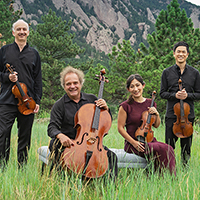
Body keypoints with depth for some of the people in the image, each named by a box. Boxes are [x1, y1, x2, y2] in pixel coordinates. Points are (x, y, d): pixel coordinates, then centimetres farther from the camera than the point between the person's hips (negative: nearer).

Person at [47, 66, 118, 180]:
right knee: (55, 144, -33)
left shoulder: (92, 99, 9)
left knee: (111, 156, -22)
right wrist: (60, 136, -31)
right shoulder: (60, 105, 3)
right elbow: (52, 128, -7)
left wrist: (105, 109, -7)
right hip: (68, 143, -1)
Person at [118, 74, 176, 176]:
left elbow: (156, 125, 19)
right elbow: (120, 128, -4)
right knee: (163, 149, -29)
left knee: (168, 149, -27)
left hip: (150, 140, 5)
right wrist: (133, 142, -14)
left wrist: (156, 114, -1)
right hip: (133, 144, -5)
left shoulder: (150, 103, 11)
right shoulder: (126, 106, -4)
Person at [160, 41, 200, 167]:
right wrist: (175, 95, -13)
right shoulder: (167, 72, 5)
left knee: (186, 144, 8)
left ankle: (185, 165, 24)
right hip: (172, 113, -1)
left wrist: (188, 95, -13)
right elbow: (163, 93, 5)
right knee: (169, 144, 2)